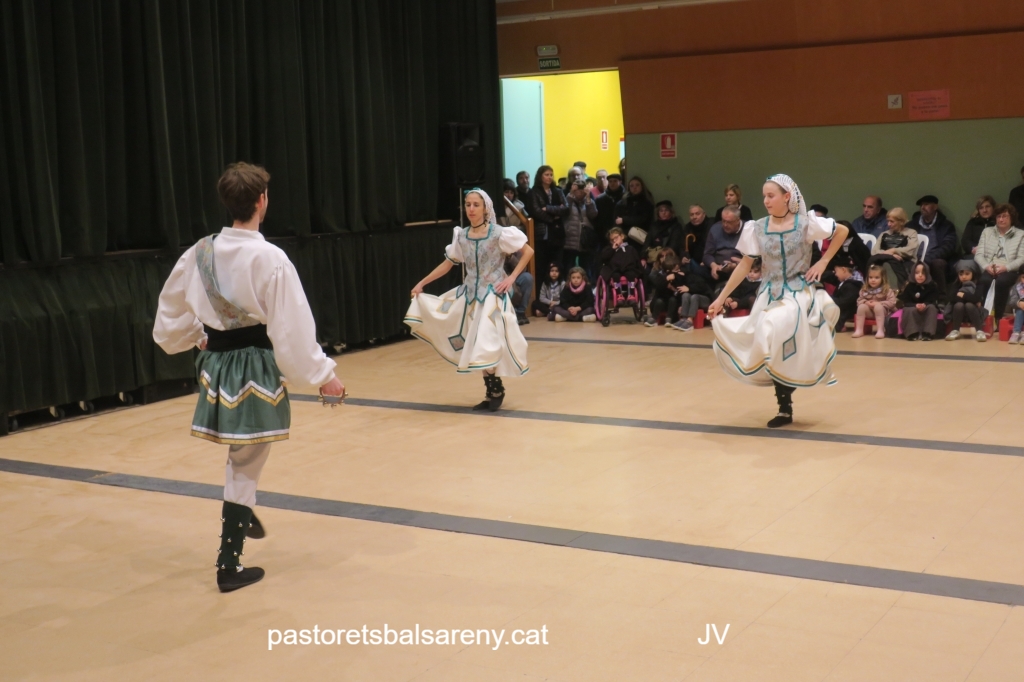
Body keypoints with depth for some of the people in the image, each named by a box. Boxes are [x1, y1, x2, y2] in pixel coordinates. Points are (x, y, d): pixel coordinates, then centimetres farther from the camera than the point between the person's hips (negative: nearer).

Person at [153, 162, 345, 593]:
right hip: (255, 368, -6)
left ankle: (242, 514, 41)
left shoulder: (201, 253, 1)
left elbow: (172, 307, 15)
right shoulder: (270, 259, -17)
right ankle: (230, 565, 11)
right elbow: (292, 326, -17)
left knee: (242, 459, 29)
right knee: (246, 465, 4)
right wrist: (322, 375, -8)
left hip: (216, 364, 6)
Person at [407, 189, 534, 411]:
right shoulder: (461, 236, 3)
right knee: (476, 347, 4)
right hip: (469, 294, 5)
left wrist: (512, 277, -11)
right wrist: (422, 283, 9)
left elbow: (528, 251, -6)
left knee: (487, 345, -11)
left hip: (493, 295, -5)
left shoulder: (499, 234, -10)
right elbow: (447, 264, 12)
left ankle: (496, 390, 9)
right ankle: (492, 392, 16)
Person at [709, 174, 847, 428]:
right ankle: (784, 409, 13)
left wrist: (823, 262, -2)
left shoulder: (806, 224, -7)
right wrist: (721, 298, 3)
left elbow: (842, 231, 5)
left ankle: (785, 408, -5)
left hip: (799, 295, -3)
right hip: (769, 296, 3)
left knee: (789, 352, -22)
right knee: (773, 352, 0)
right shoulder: (757, 229, 0)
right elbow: (744, 265, 5)